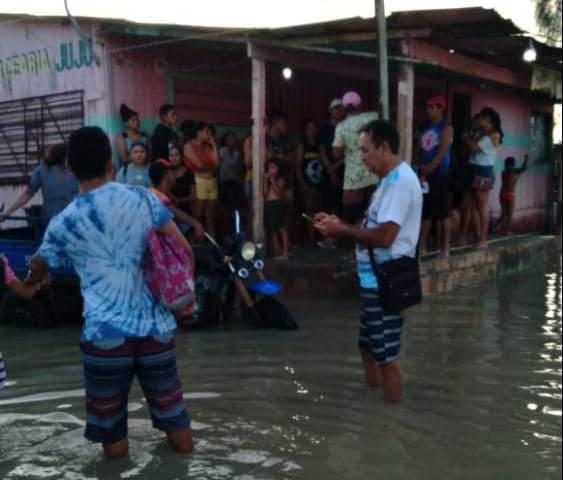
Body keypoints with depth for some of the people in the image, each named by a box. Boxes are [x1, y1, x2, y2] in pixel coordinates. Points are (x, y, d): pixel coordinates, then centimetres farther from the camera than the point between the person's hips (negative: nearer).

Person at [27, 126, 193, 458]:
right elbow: (183, 251, 0)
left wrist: (32, 279, 46)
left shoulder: (63, 223, 2)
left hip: (105, 334, -2)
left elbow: (39, 270, 21)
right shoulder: (144, 199, 0)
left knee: (110, 419, 15)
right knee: (170, 404, 20)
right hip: (156, 327, 3)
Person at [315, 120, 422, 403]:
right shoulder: (391, 179, 14)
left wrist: (342, 230, -15)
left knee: (386, 356, 0)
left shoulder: (400, 180, -19)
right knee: (368, 347, 21)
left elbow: (384, 236, -26)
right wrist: (340, 224, 5)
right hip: (376, 280, 11)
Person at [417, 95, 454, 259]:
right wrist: (421, 169, -4)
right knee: (425, 212, 7)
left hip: (440, 175, -6)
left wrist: (430, 168, -15)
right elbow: (421, 150, 10)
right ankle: (422, 246, 12)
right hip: (424, 174, 6)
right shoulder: (425, 128, 15)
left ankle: (445, 248, 2)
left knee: (442, 212, -3)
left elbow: (442, 152, -12)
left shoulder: (446, 128, -3)